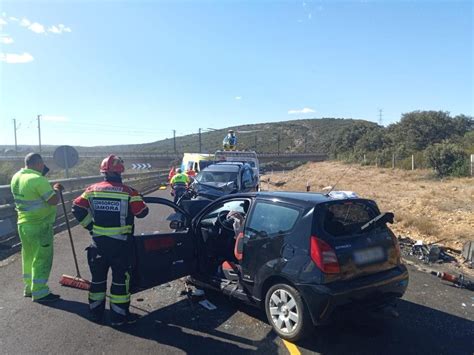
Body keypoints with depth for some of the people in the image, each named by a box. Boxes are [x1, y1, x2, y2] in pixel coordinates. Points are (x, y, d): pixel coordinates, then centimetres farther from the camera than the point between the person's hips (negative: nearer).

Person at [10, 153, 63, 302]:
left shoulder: (16, 177, 4)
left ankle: (29, 288, 31)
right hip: (40, 226, -9)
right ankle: (39, 293, 10)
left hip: (24, 224, 9)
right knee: (42, 259, 2)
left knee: (29, 257, 19)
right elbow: (53, 201, -22)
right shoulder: (38, 180, -23)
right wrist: (56, 189, -4)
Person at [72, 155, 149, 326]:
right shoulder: (129, 192, -11)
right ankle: (119, 316, 15)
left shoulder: (92, 190, -1)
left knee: (98, 278, 19)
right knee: (120, 279, 8)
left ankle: (96, 312, 32)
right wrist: (137, 199, 13)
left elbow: (77, 208, 0)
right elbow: (142, 212, -7)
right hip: (121, 244, -4)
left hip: (98, 242, 4)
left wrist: (90, 226, 8)